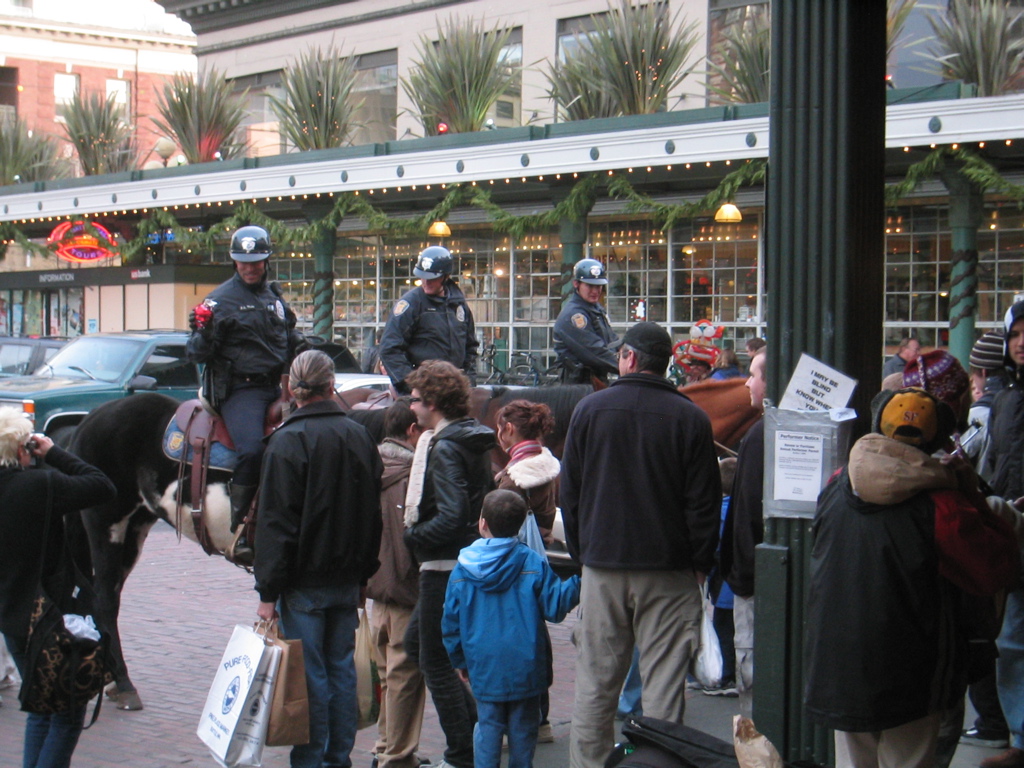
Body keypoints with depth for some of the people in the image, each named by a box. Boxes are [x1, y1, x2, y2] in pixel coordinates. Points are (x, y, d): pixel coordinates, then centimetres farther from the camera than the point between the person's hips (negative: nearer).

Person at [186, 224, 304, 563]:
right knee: (251, 449, -28)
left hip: (277, 385, 7)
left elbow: (290, 340, 32)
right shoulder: (221, 299, -1)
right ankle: (237, 532, -22)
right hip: (238, 389, -6)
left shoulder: (275, 296, 18)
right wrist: (202, 333, -23)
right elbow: (199, 354, -4)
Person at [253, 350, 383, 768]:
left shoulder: (288, 440, -13)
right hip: (347, 580, 6)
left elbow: (276, 523, -14)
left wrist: (268, 592, -11)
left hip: (305, 582, -6)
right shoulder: (359, 436, 6)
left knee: (310, 675, -2)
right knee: (342, 669, 12)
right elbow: (373, 515, 13)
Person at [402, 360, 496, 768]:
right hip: (468, 560, 10)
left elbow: (451, 517, -27)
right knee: (416, 641, 22)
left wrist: (412, 535, -13)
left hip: (446, 566, -10)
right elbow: (485, 500, 17)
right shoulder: (472, 440, 11)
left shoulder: (444, 448, -19)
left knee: (435, 660, 1)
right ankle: (479, 724, 22)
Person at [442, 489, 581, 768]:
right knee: (523, 728, 8)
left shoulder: (462, 569, -1)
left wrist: (460, 661, 16)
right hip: (525, 668, -1)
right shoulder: (533, 563, -7)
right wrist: (579, 580, 1)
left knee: (488, 726, 9)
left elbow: (451, 621, 4)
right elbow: (555, 607, -8)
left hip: (484, 669, 1)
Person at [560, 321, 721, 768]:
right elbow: (704, 501, -3)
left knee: (594, 684, 8)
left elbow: (569, 492, 6)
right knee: (664, 683, 2)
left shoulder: (589, 409, 1)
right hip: (669, 569, -1)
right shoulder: (690, 418, -5)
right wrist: (701, 562, 7)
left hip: (602, 567, 2)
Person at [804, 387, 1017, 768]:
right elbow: (997, 571, -10)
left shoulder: (836, 487, -3)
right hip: (907, 679, -4)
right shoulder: (939, 505, -19)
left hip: (837, 666, 4)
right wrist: (972, 497, -2)